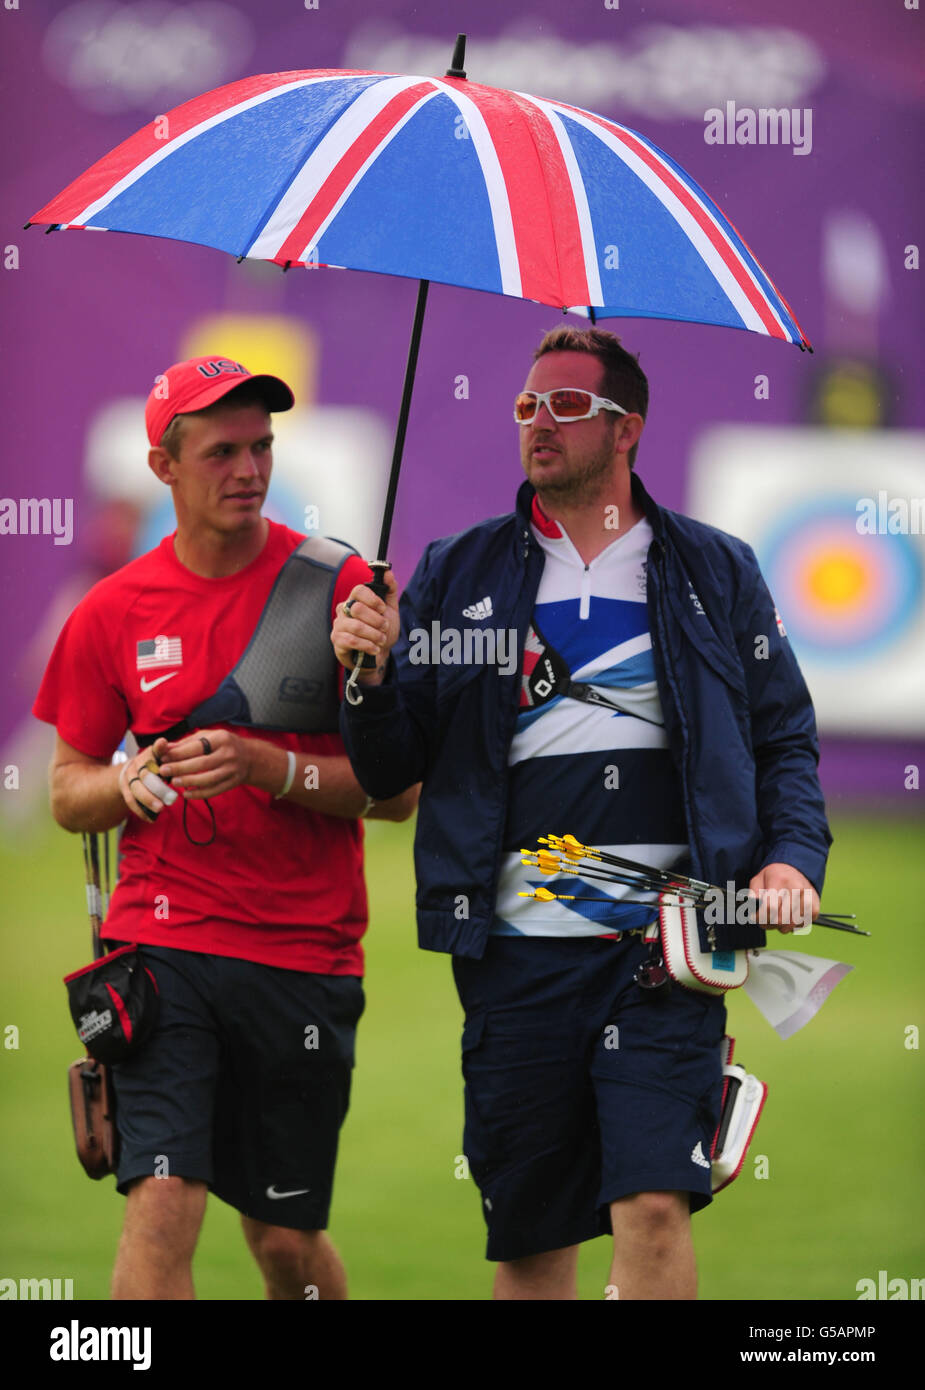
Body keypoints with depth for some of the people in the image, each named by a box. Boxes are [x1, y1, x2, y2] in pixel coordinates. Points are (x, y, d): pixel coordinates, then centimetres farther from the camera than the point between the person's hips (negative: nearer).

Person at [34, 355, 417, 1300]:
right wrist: (128, 783, -8)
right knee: (161, 1204, -16)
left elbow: (401, 789, -2)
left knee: (286, 1238, 7)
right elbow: (68, 793, 15)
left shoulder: (339, 588, -1)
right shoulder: (114, 611, 6)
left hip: (305, 956, -1)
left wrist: (270, 768, -17)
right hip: (161, 946, 1)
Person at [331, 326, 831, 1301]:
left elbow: (786, 738, 14)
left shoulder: (715, 573, 11)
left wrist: (792, 855, -3)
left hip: (665, 942, -2)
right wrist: (371, 675, -9)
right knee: (529, 1236, 6)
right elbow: (390, 771, 11)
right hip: (516, 951, 2)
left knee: (653, 1204, -16)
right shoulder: (457, 577, 12)